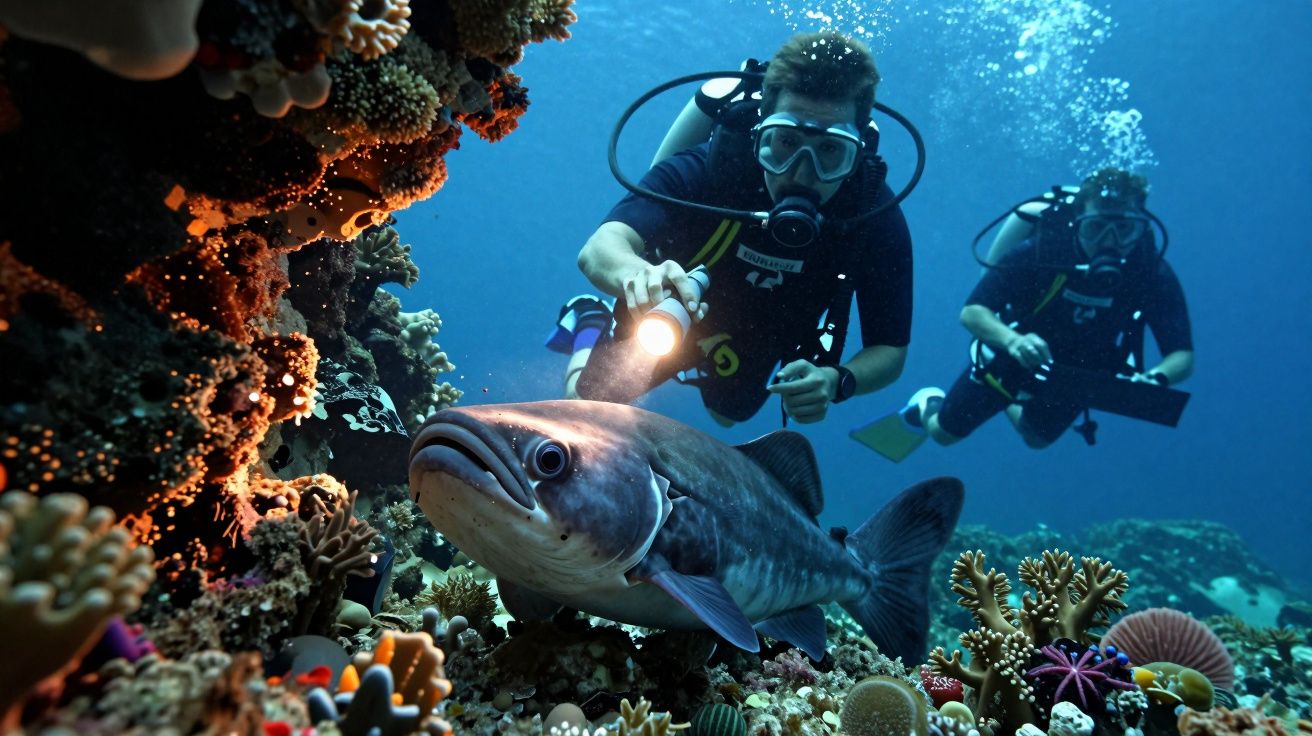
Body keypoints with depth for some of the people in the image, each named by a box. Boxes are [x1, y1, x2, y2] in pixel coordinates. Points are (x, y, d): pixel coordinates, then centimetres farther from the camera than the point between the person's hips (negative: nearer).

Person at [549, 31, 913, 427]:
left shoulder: (877, 217, -33)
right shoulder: (705, 170, -41)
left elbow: (891, 350, -26)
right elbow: (599, 248, -53)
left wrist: (836, 380, -49)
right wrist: (638, 273, -78)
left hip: (762, 339, 3)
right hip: (672, 307, -3)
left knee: (728, 414, 29)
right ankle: (592, 323, 35)